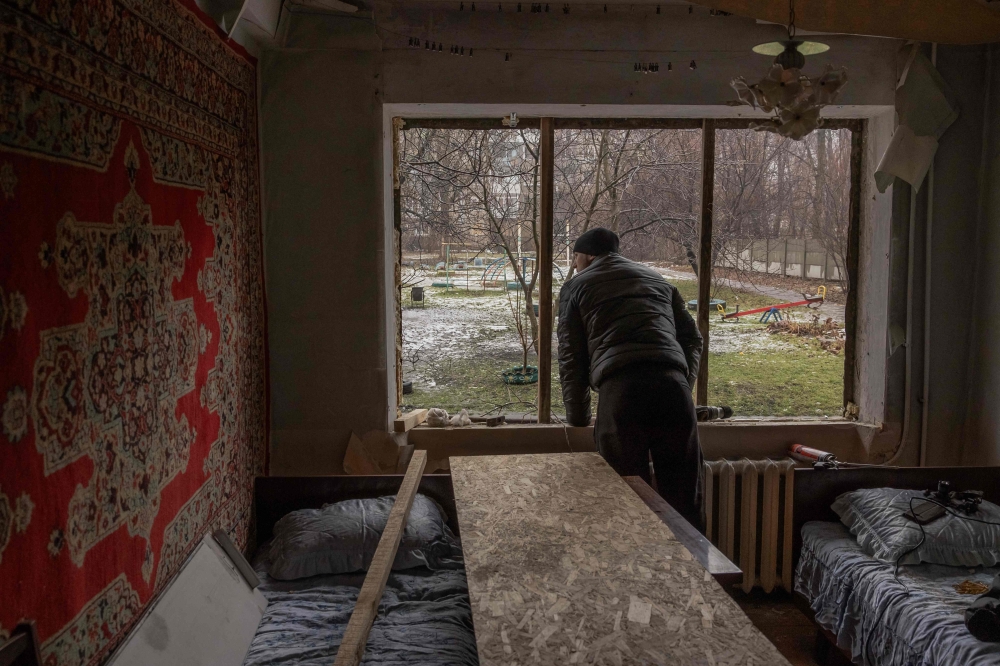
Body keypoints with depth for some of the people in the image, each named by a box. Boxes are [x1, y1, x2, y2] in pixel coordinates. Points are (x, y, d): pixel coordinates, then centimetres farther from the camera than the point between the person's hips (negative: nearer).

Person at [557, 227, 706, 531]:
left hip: (619, 390, -3)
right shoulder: (657, 279, 32)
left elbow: (571, 358, 16)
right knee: (685, 499, 8)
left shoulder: (576, 286, 21)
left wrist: (578, 420, 24)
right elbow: (692, 338, 26)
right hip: (673, 384, 3)